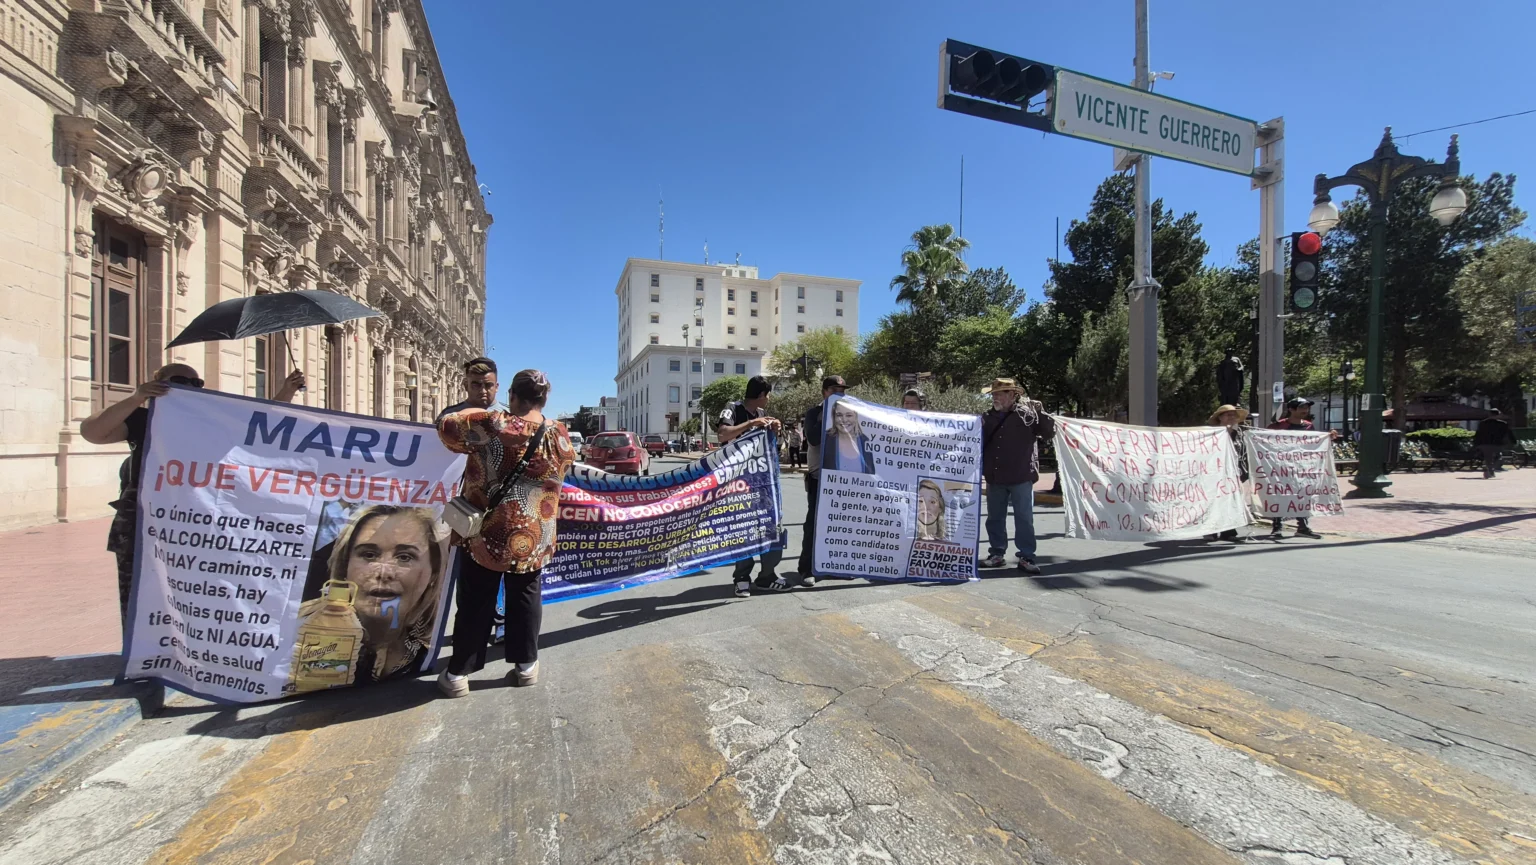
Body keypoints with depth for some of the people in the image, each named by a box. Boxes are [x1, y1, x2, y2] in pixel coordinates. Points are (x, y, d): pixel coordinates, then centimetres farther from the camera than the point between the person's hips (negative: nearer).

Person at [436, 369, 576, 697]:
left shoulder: (491, 424, -16)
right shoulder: (559, 435, -6)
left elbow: (446, 427, -4)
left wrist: (475, 413, 14)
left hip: (486, 533, -2)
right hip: (533, 538, 2)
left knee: (475, 604, 10)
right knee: (525, 598, 16)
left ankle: (458, 674, 20)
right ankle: (526, 665, 24)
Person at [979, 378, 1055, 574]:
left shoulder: (1028, 414, -3)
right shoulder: (988, 417, 9)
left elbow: (1049, 433, -7)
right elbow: (979, 444, 15)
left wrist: (1040, 412, -17)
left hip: (1021, 478, -4)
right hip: (994, 478, 5)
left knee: (1024, 519, 1)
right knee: (995, 518, 11)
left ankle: (1026, 557, 8)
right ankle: (997, 554, 21)